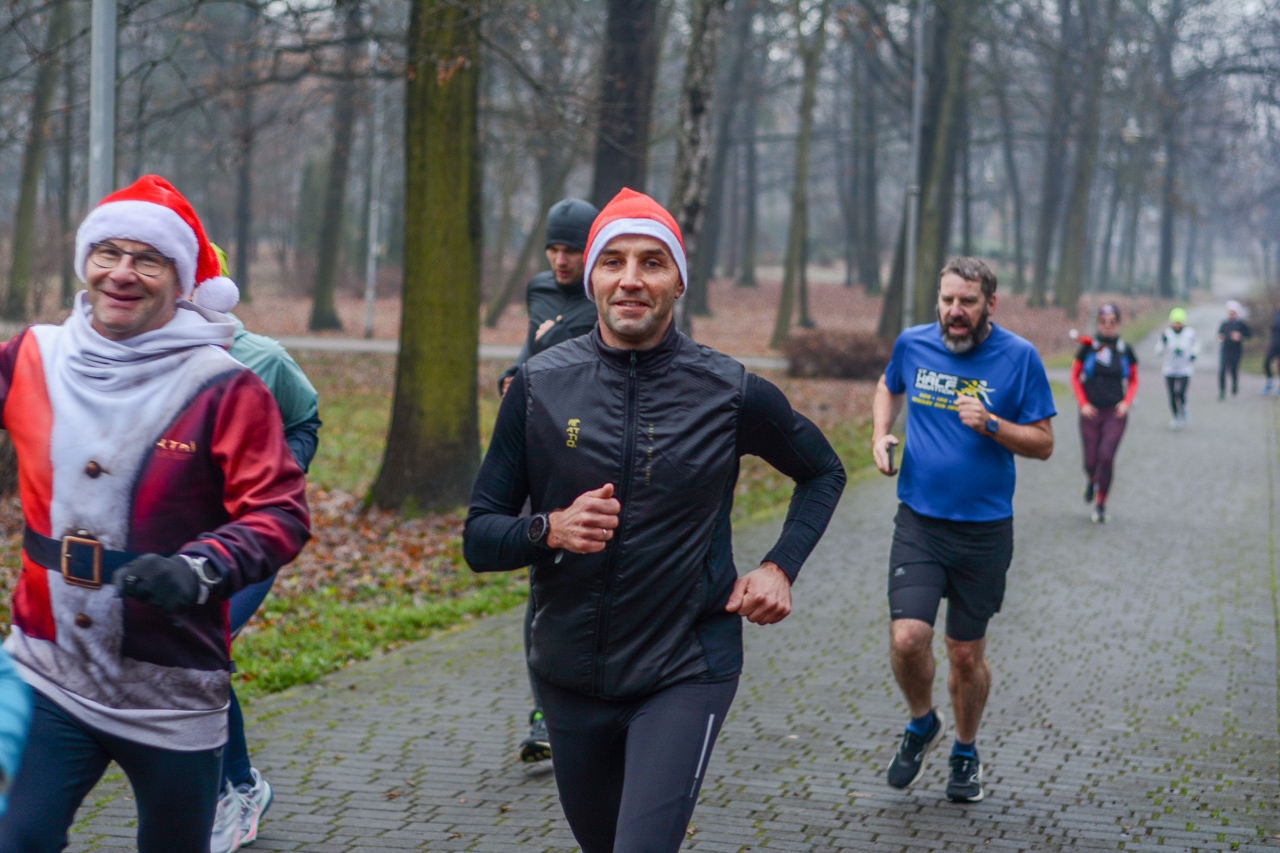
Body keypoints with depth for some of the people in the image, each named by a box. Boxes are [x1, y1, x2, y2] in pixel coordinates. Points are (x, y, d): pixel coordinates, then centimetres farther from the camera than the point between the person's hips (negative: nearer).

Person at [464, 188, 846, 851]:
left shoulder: (731, 393, -7)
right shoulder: (538, 386, -5)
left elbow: (823, 473, 12)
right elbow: (479, 538, -1)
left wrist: (781, 566, -2)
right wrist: (550, 529, -21)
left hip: (685, 673, -3)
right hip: (570, 676, 3)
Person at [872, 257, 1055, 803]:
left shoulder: (1018, 357, -7)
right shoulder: (913, 344, 0)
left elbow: (1043, 443, -3)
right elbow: (889, 388, 24)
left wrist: (989, 424, -20)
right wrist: (880, 434, 5)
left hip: (984, 529, -1)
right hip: (918, 522, 1)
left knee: (966, 654, 8)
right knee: (907, 639, -14)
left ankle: (965, 752, 35)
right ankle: (922, 725, 18)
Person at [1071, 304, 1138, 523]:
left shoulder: (1125, 350, 3)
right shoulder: (1088, 347, -1)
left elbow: (1133, 381, 14)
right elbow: (1074, 376, 7)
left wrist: (1126, 402, -2)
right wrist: (1083, 403, -3)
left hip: (1115, 414, 0)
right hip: (1091, 413, 0)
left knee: (1107, 455, -16)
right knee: (1091, 460, 0)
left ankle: (1100, 503, 1)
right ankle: (1091, 478, 39)